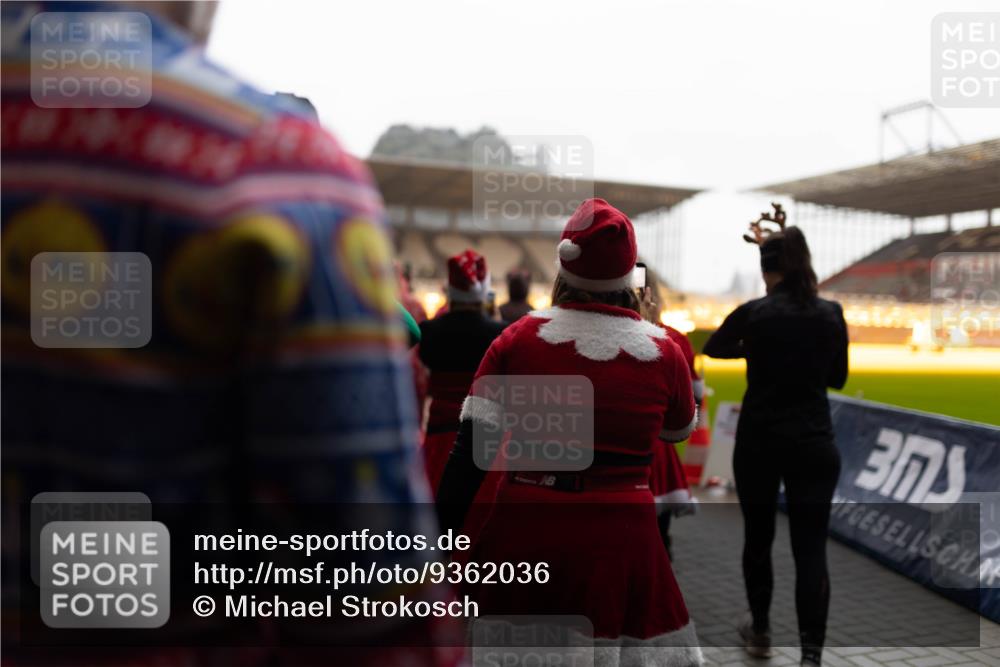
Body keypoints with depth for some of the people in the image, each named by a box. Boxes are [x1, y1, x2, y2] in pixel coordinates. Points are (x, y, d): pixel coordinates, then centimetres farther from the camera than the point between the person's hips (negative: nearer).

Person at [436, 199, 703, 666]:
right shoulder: (662, 351, -5)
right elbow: (679, 431, 15)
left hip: (524, 528, 0)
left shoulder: (518, 338, -6)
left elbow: (471, 449, -8)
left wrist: (441, 537, -1)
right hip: (621, 537, 0)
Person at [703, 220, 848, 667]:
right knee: (811, 549, 1)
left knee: (757, 538, 16)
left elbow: (713, 347, 13)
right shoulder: (832, 314, 0)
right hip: (814, 442, 2)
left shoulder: (753, 312, -7)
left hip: (759, 440, -1)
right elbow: (838, 377, 12)